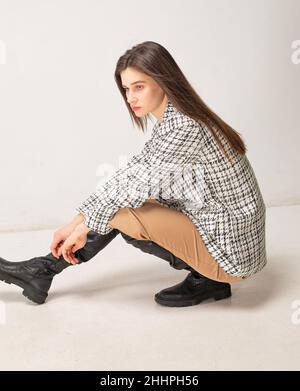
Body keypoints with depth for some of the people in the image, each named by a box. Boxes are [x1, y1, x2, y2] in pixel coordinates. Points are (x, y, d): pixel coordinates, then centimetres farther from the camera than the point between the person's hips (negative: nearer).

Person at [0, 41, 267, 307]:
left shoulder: (184, 127, -23)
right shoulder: (171, 121, 4)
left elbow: (137, 184, -19)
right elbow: (131, 173, 3)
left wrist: (84, 226, -6)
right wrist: (77, 223, -2)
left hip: (231, 251, -9)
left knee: (118, 209, -13)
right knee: (119, 201, 4)